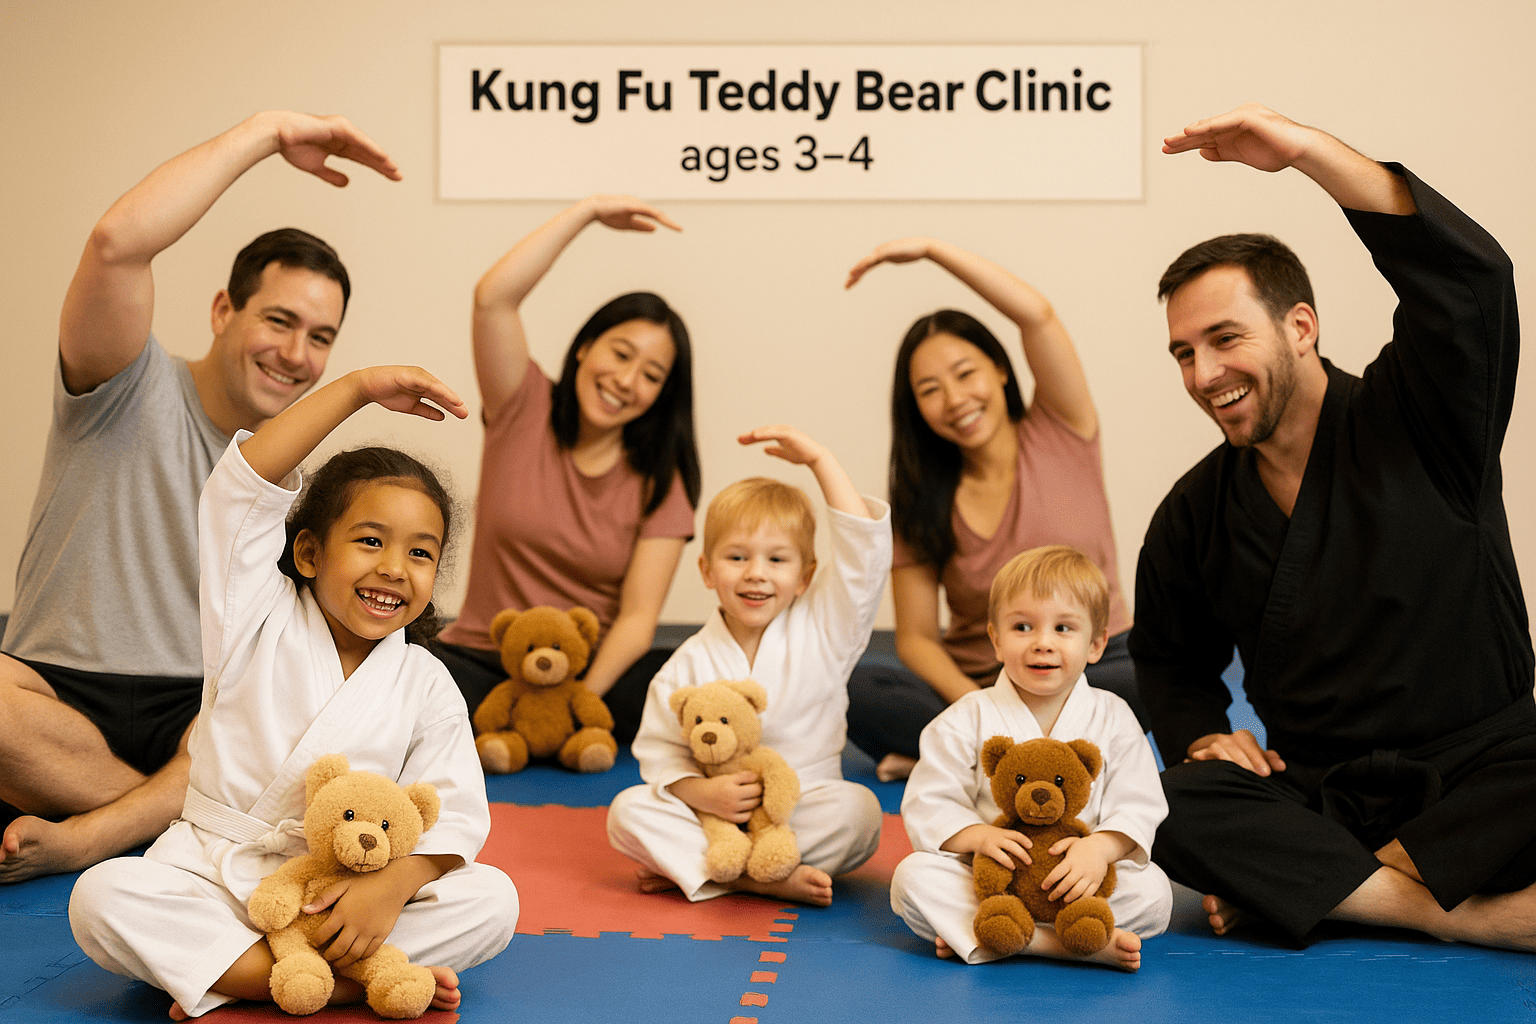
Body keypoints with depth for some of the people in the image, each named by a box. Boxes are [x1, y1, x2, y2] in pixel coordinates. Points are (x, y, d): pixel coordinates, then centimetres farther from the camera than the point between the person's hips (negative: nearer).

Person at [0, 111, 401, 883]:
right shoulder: (132, 392, -3)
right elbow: (117, 243, -24)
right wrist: (267, 132, -19)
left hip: (199, 714, 3)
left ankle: (82, 837, -29)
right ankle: (189, 816, -19)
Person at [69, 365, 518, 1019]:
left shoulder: (426, 687, 1)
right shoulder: (259, 623, -3)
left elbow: (454, 815, -6)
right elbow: (245, 483, -16)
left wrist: (393, 884, -26)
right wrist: (359, 388, -19)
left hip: (342, 892, 1)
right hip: (214, 870, -1)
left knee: (494, 900, -22)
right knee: (101, 898, -29)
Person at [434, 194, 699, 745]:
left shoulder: (657, 480, 1)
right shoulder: (525, 410, 0)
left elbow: (638, 617, -7)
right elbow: (493, 298, -17)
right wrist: (589, 210, -14)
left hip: (598, 669, 2)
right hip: (481, 658, -2)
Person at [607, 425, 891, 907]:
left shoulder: (823, 628, 0)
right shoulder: (690, 663, -1)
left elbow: (865, 544, -11)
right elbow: (660, 753, -2)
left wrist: (818, 459, -12)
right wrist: (701, 793, -23)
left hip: (802, 810, 0)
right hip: (716, 814, 0)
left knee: (857, 808, -31)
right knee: (629, 811, -21)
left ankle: (684, 865, -24)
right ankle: (768, 879, -30)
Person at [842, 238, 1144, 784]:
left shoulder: (1060, 435, 0)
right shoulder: (921, 501, 4)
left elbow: (1037, 315, -16)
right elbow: (916, 636, -1)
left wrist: (930, 247, -14)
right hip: (971, 684, 1)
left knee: (1149, 682, -37)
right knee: (850, 688, -27)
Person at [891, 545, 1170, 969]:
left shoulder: (1113, 719, 2)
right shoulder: (968, 719, -1)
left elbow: (1138, 808, -2)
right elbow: (928, 804, -3)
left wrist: (1100, 848, -23)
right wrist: (979, 836, -23)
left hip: (1076, 876, 1)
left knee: (1154, 891, -24)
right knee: (913, 877, -25)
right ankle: (1058, 942, -34)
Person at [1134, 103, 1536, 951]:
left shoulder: (1417, 420, -4)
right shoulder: (1194, 514, 8)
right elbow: (1170, 658, 23)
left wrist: (1306, 148, -32)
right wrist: (1201, 732, -1)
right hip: (1317, 795, 3)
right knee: (1165, 806, -29)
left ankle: (1302, 882, -25)